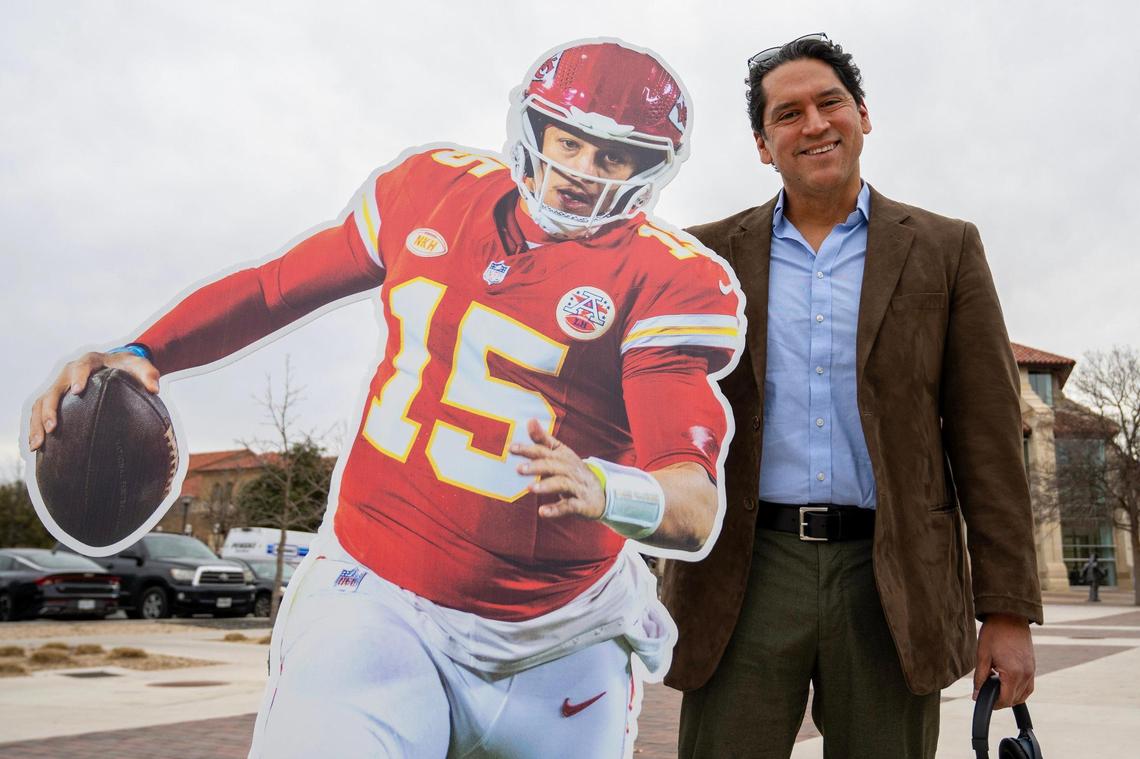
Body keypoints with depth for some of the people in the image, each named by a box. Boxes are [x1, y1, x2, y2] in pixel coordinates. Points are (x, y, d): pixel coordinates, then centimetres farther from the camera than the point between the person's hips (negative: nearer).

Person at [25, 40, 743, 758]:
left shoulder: (670, 281, -10)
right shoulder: (430, 189, 3)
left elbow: (698, 509, -20)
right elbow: (276, 285, 14)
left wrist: (602, 489, -41)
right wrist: (144, 355, 3)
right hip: (378, 601, 1)